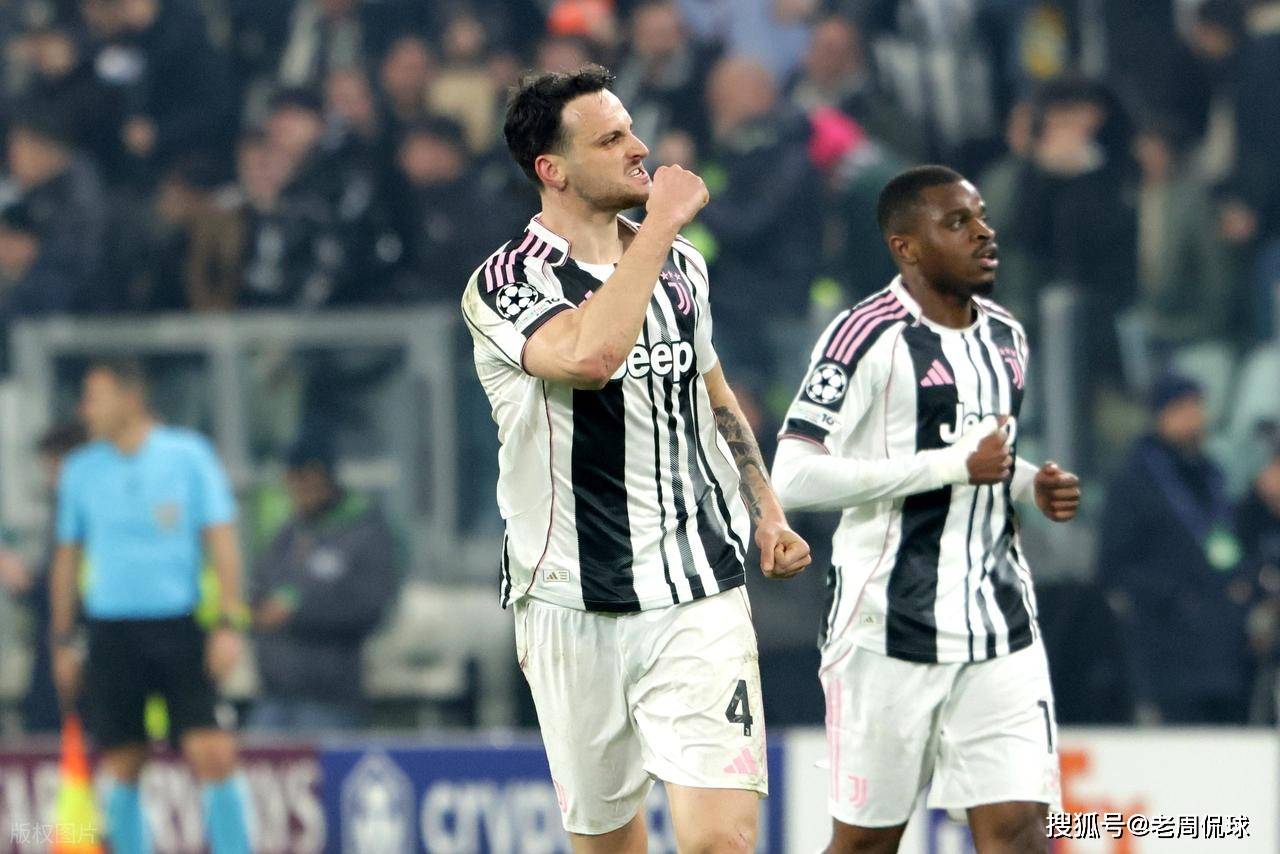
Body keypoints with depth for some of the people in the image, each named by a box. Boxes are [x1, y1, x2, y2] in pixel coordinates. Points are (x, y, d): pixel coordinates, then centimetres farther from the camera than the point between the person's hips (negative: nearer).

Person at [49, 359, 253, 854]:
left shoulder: (188, 456, -1)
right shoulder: (81, 471, 7)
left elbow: (221, 540, -1)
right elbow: (67, 557, 14)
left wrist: (230, 624, -8)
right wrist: (62, 641, 10)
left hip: (180, 629, -2)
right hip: (111, 631, 2)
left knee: (213, 754, -11)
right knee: (121, 765, 1)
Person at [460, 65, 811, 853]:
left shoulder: (681, 264, 10)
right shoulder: (506, 284, -9)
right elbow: (591, 355, -31)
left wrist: (766, 512, 20)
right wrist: (662, 222, -22)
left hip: (699, 596, 3)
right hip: (574, 604, -3)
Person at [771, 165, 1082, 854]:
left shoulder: (1005, 338, 14)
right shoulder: (868, 335, -11)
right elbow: (793, 478, -19)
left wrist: (1033, 486, 7)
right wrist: (954, 466, -19)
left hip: (1000, 620, 6)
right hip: (890, 628, -6)